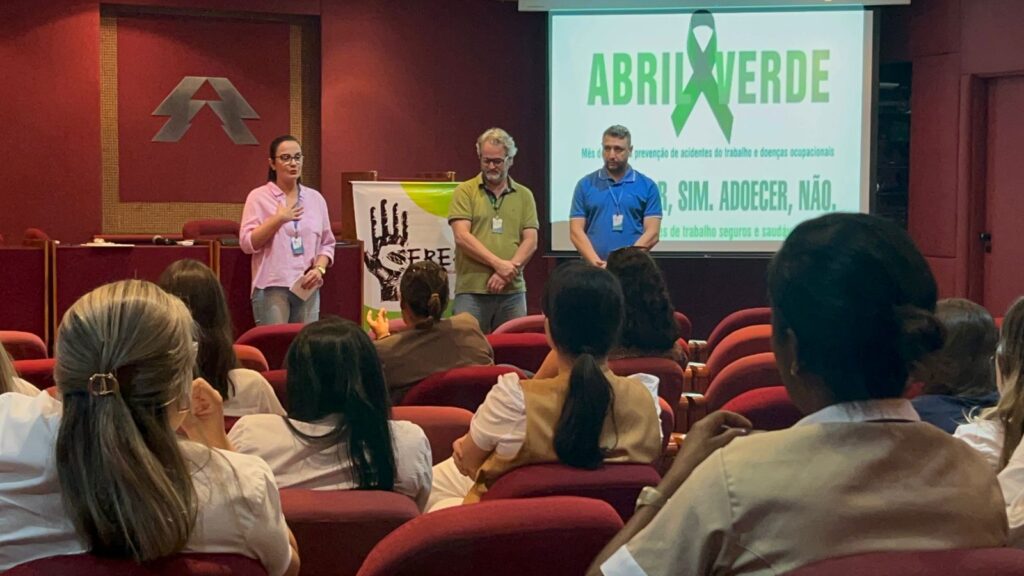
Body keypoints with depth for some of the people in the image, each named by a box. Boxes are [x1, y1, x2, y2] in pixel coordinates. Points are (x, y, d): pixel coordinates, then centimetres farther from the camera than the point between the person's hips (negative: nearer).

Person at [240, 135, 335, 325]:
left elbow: (327, 243, 15)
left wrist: (319, 268, -3)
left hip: (307, 288, 4)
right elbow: (247, 243, -5)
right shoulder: (259, 197, 2)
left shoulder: (315, 198, 13)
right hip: (271, 288, -4)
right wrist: (278, 219, -12)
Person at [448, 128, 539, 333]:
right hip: (471, 290, -2)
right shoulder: (465, 191, 4)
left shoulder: (524, 195, 12)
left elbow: (530, 241, 5)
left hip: (513, 291, 3)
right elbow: (462, 237, -7)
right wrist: (498, 264, -13)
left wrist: (506, 272, -10)